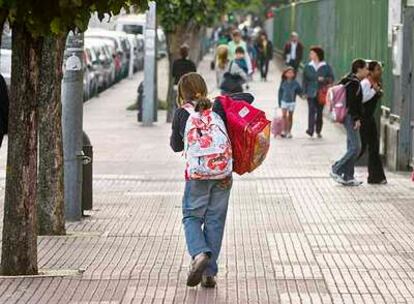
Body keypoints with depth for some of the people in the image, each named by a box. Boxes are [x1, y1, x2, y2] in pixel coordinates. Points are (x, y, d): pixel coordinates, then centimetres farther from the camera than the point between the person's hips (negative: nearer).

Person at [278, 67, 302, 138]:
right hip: (284, 101, 0)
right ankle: (284, 131, -6)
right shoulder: (283, 82, -1)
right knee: (284, 115, -12)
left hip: (292, 102, 0)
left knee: (290, 117, 7)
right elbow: (280, 92, 6)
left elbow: (300, 92, 0)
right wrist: (279, 102, 5)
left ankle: (289, 132, 16)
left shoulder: (295, 83, -4)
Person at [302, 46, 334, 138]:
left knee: (320, 112, 6)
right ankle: (310, 130, -18)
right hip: (311, 93, 0)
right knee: (312, 111, -12)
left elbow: (331, 78, 2)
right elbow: (305, 80, 8)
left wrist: (324, 79, -17)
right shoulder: (308, 67, 7)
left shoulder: (326, 67, 1)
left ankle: (318, 131, 17)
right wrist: (304, 92, 2)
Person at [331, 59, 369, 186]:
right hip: (351, 117, -11)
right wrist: (356, 118, -21)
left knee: (352, 148, 10)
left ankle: (348, 177, 11)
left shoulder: (351, 81, 16)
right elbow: (352, 102, -21)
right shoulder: (354, 83, -15)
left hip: (350, 118, 11)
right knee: (355, 148, -10)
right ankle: (336, 170, -5)